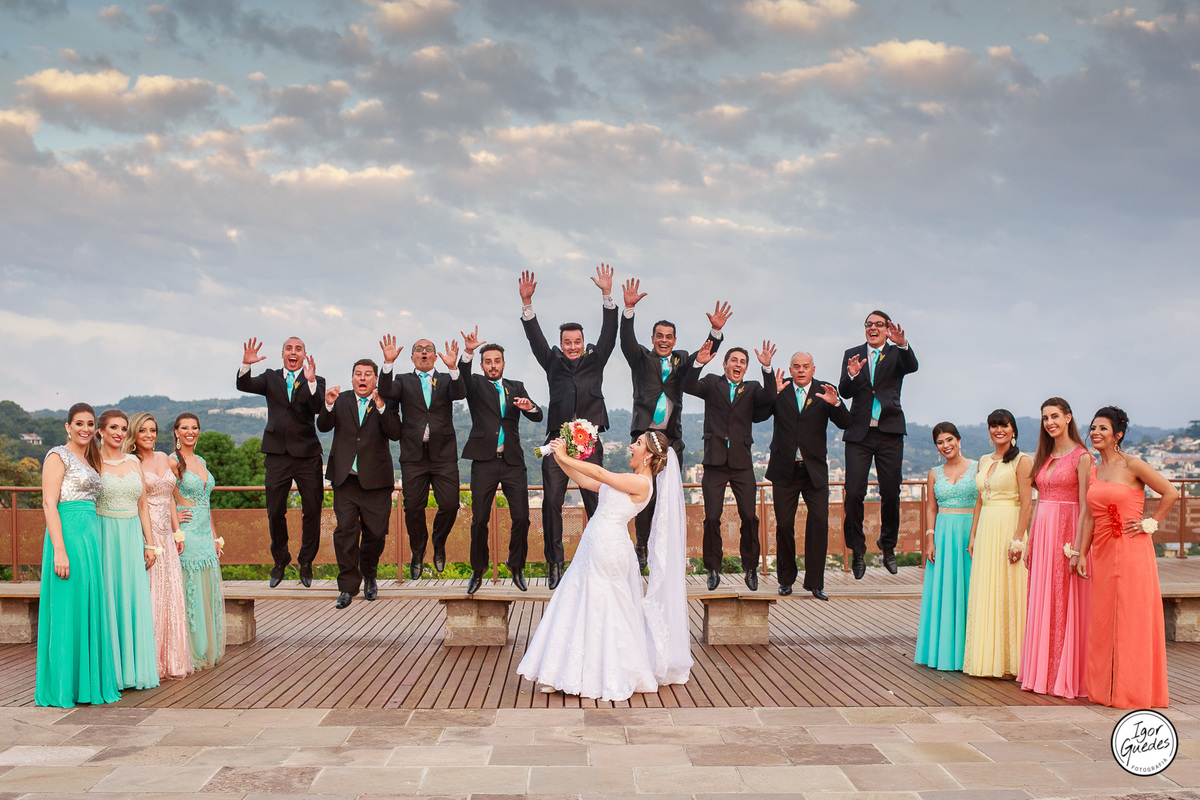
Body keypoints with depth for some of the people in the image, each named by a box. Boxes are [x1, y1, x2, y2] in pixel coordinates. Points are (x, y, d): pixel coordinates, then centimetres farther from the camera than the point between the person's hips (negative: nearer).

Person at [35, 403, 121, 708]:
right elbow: (49, 504, -13)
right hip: (68, 535, -8)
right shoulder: (58, 456, -5)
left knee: (88, 609, 10)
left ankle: (86, 681, 18)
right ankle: (63, 686, 3)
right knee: (67, 609, -4)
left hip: (91, 537, 8)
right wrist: (59, 550, -21)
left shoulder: (89, 460, 19)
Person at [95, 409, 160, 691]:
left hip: (133, 537, 4)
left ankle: (135, 667, 13)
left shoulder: (133, 462, 12)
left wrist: (149, 543, 8)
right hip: (105, 537, -4)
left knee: (135, 601, 5)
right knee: (108, 601, -2)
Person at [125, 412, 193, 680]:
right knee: (148, 595, -7)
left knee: (171, 593, 7)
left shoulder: (163, 458, 15)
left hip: (165, 534, 7)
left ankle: (170, 660, 14)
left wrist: (177, 531, 15)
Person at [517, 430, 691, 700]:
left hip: (607, 548, -9)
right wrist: (561, 459, 11)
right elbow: (586, 481, 18)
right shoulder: (628, 480, 16)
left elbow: (598, 473, -17)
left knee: (599, 610, -1)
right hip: (595, 546, 9)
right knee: (580, 605, 11)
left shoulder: (641, 483, -12)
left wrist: (565, 457, -10)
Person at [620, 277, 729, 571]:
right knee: (644, 493, -4)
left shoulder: (681, 360, 16)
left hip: (672, 437, 2)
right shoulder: (641, 359, 9)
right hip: (645, 435, -2)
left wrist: (716, 330, -17)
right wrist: (629, 308, -23)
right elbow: (627, 340, -7)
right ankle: (641, 548, 5)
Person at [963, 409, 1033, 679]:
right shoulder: (983, 461, 15)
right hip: (985, 531, 7)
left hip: (1009, 529, -6)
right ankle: (987, 658, 15)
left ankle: (1009, 660, 5)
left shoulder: (1021, 461, -5)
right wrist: (973, 536, 12)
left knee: (1008, 594, -3)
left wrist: (1018, 539, -17)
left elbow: (1026, 504, -10)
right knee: (984, 595, 7)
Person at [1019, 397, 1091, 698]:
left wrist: (1077, 547, -18)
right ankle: (1041, 673, 16)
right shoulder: (1045, 457, 15)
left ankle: (1066, 677, 5)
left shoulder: (1081, 457, -7)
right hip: (1042, 532, 7)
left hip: (1066, 529, -7)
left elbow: (1085, 506, -12)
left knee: (1065, 605, -3)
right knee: (1040, 604, 9)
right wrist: (1029, 542, 14)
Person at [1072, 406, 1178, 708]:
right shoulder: (1092, 472, 12)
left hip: (1132, 550, -6)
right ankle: (1104, 688, 17)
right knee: (1102, 620, 8)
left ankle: (1133, 689, 8)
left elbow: (1171, 493, -7)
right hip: (1102, 553, 6)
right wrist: (1081, 553, 8)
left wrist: (1150, 524, -6)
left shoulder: (1132, 465, -6)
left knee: (1132, 619, -1)